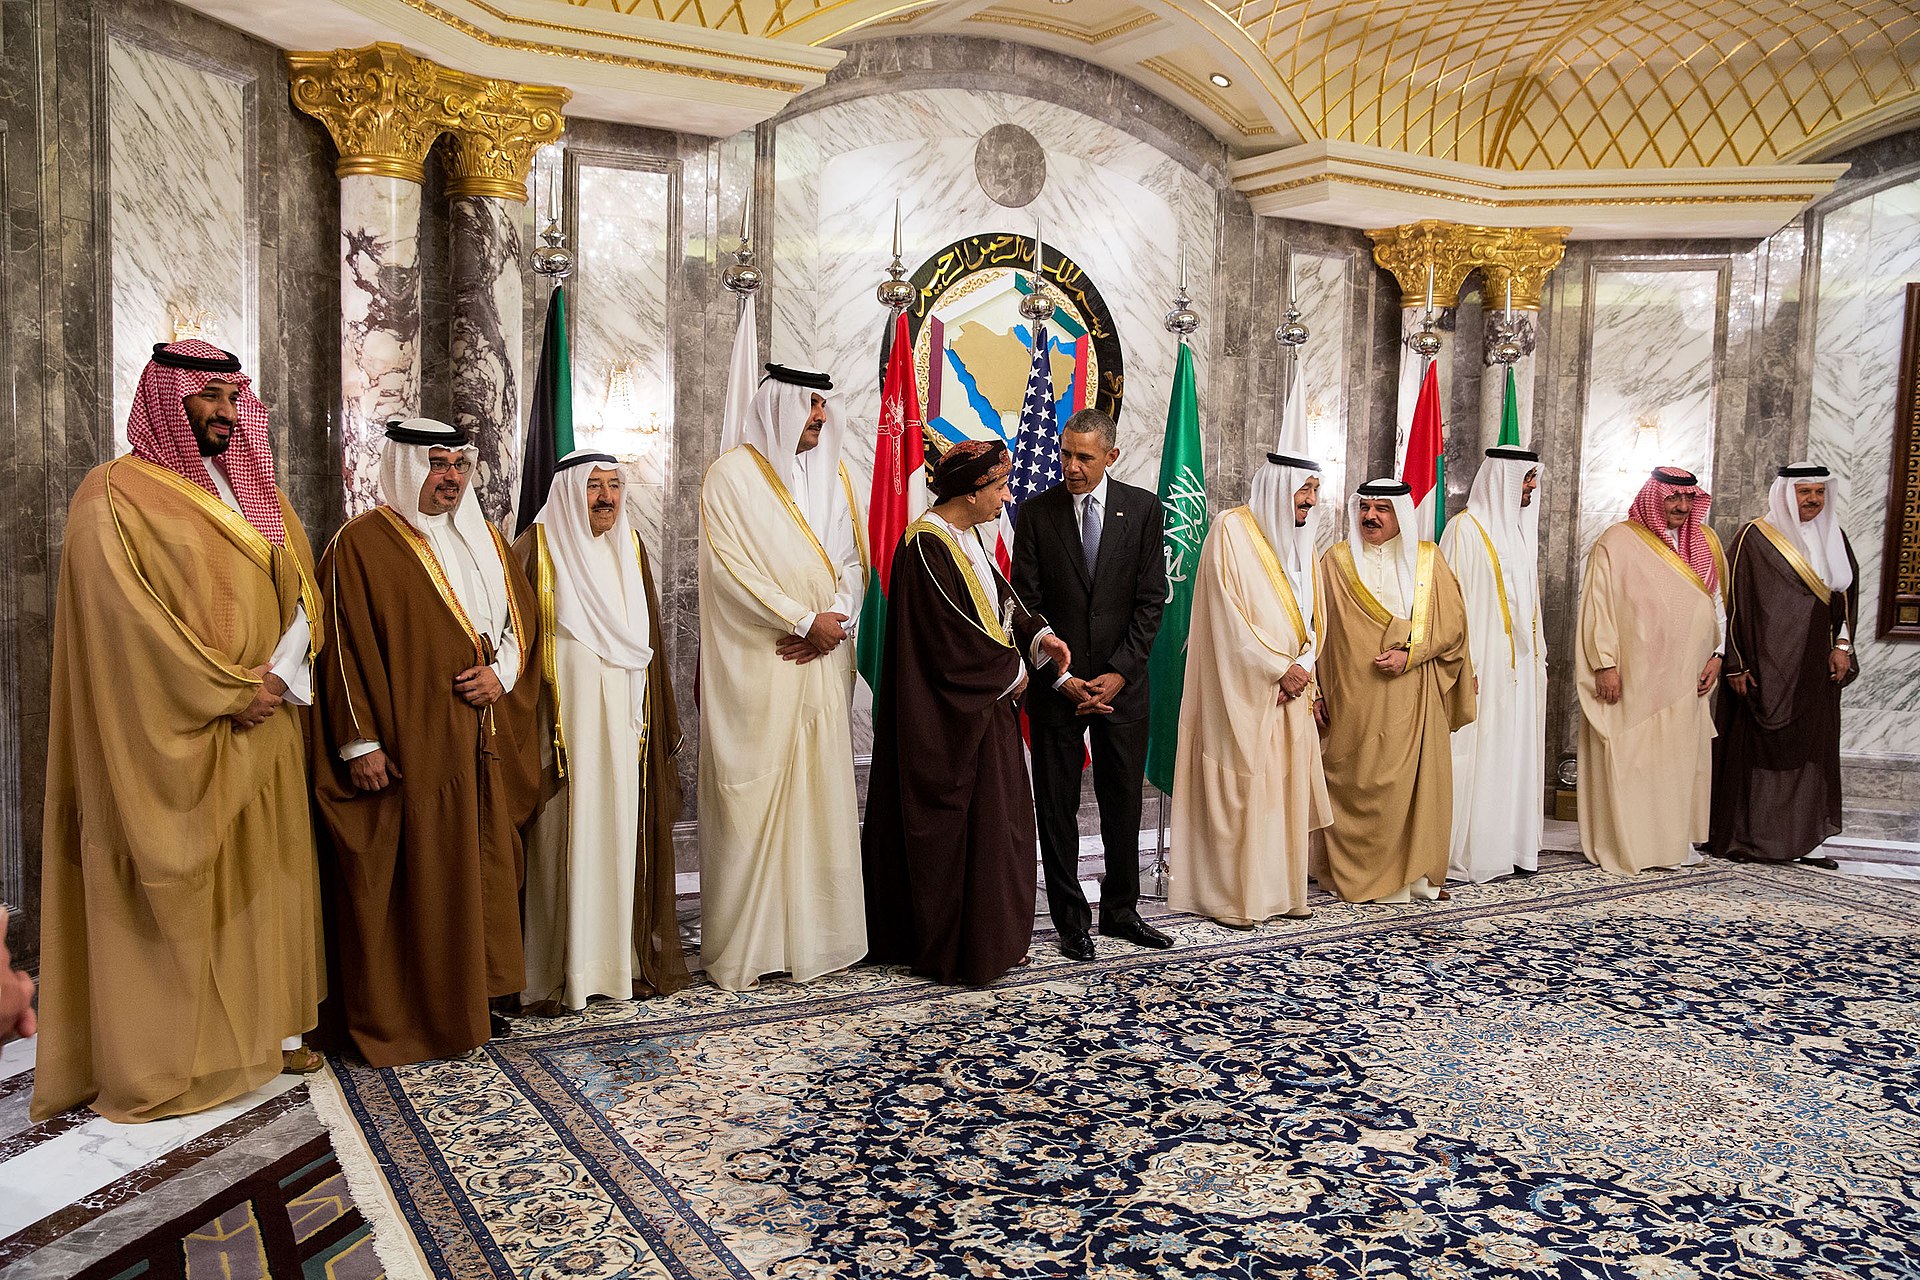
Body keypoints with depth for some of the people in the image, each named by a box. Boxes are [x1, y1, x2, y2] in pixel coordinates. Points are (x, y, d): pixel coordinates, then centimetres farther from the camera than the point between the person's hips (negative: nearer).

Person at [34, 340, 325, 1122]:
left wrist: (279, 675, -9)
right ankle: (164, 1061, 10)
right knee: (175, 887, -1)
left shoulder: (252, 493, 15)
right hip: (174, 736, -6)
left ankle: (266, 1028, 21)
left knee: (264, 875, 10)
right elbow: (126, 611, -14)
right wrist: (226, 691, -16)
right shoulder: (117, 494, -5)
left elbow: (304, 588, 8)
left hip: (263, 731, 6)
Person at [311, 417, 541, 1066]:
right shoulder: (362, 544, -6)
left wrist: (503, 672, -2)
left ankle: (477, 994, 24)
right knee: (413, 880, -1)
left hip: (487, 741, 7)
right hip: (411, 745, -6)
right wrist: (358, 741, -14)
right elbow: (345, 647, -9)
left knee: (484, 871, 11)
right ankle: (402, 1016, 11)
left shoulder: (485, 539, 14)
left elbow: (523, 616, 18)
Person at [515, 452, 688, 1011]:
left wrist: (659, 720, 16)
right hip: (564, 718, -5)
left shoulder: (629, 545, 13)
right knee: (564, 836, -3)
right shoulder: (538, 547, -4)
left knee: (623, 833, 8)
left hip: (624, 718, 5)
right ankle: (556, 973, 7)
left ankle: (628, 959, 17)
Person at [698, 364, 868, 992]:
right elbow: (732, 567, -11)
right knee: (751, 798, -3)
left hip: (824, 661, 5)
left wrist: (835, 619, -8)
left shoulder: (834, 477, 15)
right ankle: (741, 946, 6)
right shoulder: (732, 474, -3)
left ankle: (815, 933, 17)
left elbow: (854, 562, 11)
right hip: (756, 666, -5)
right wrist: (807, 620, -13)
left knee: (821, 793, 7)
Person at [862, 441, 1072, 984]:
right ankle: (957, 951, 14)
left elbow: (999, 599, 17)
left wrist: (1037, 635, 0)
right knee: (953, 828, 0)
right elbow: (953, 637, -21)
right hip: (948, 719, -10)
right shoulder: (927, 546, -19)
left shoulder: (966, 537, 10)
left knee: (994, 818, 14)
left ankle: (992, 936, 27)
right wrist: (1011, 671, -9)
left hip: (983, 705, 10)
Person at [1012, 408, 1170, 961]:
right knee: (1057, 805, 5)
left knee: (1123, 801, 9)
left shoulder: (1142, 508, 1)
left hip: (1121, 681, 1)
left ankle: (1120, 911, 24)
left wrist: (1118, 672, -10)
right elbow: (1026, 604, -3)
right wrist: (1061, 677, -11)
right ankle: (1071, 920, 17)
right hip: (1056, 682, -1)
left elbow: (1151, 598, -1)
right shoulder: (1036, 512, -1)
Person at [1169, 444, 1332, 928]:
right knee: (1237, 791, -3)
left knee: (1286, 790, 8)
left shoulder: (1300, 538, 13)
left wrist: (1302, 666, -2)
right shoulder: (1232, 531, -10)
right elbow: (1229, 616, -15)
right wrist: (1279, 669, -14)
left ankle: (1280, 888, 18)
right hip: (1243, 688, -7)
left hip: (1289, 690, 7)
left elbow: (1310, 616, 15)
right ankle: (1230, 896, 6)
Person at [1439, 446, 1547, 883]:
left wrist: (1538, 656, 16)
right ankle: (1468, 853, 1)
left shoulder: (1520, 529, 15)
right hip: (1484, 664, -8)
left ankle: (1512, 846, 17)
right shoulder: (1466, 529, -9)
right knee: (1479, 753, -5)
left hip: (1521, 666, 8)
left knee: (1516, 754, 10)